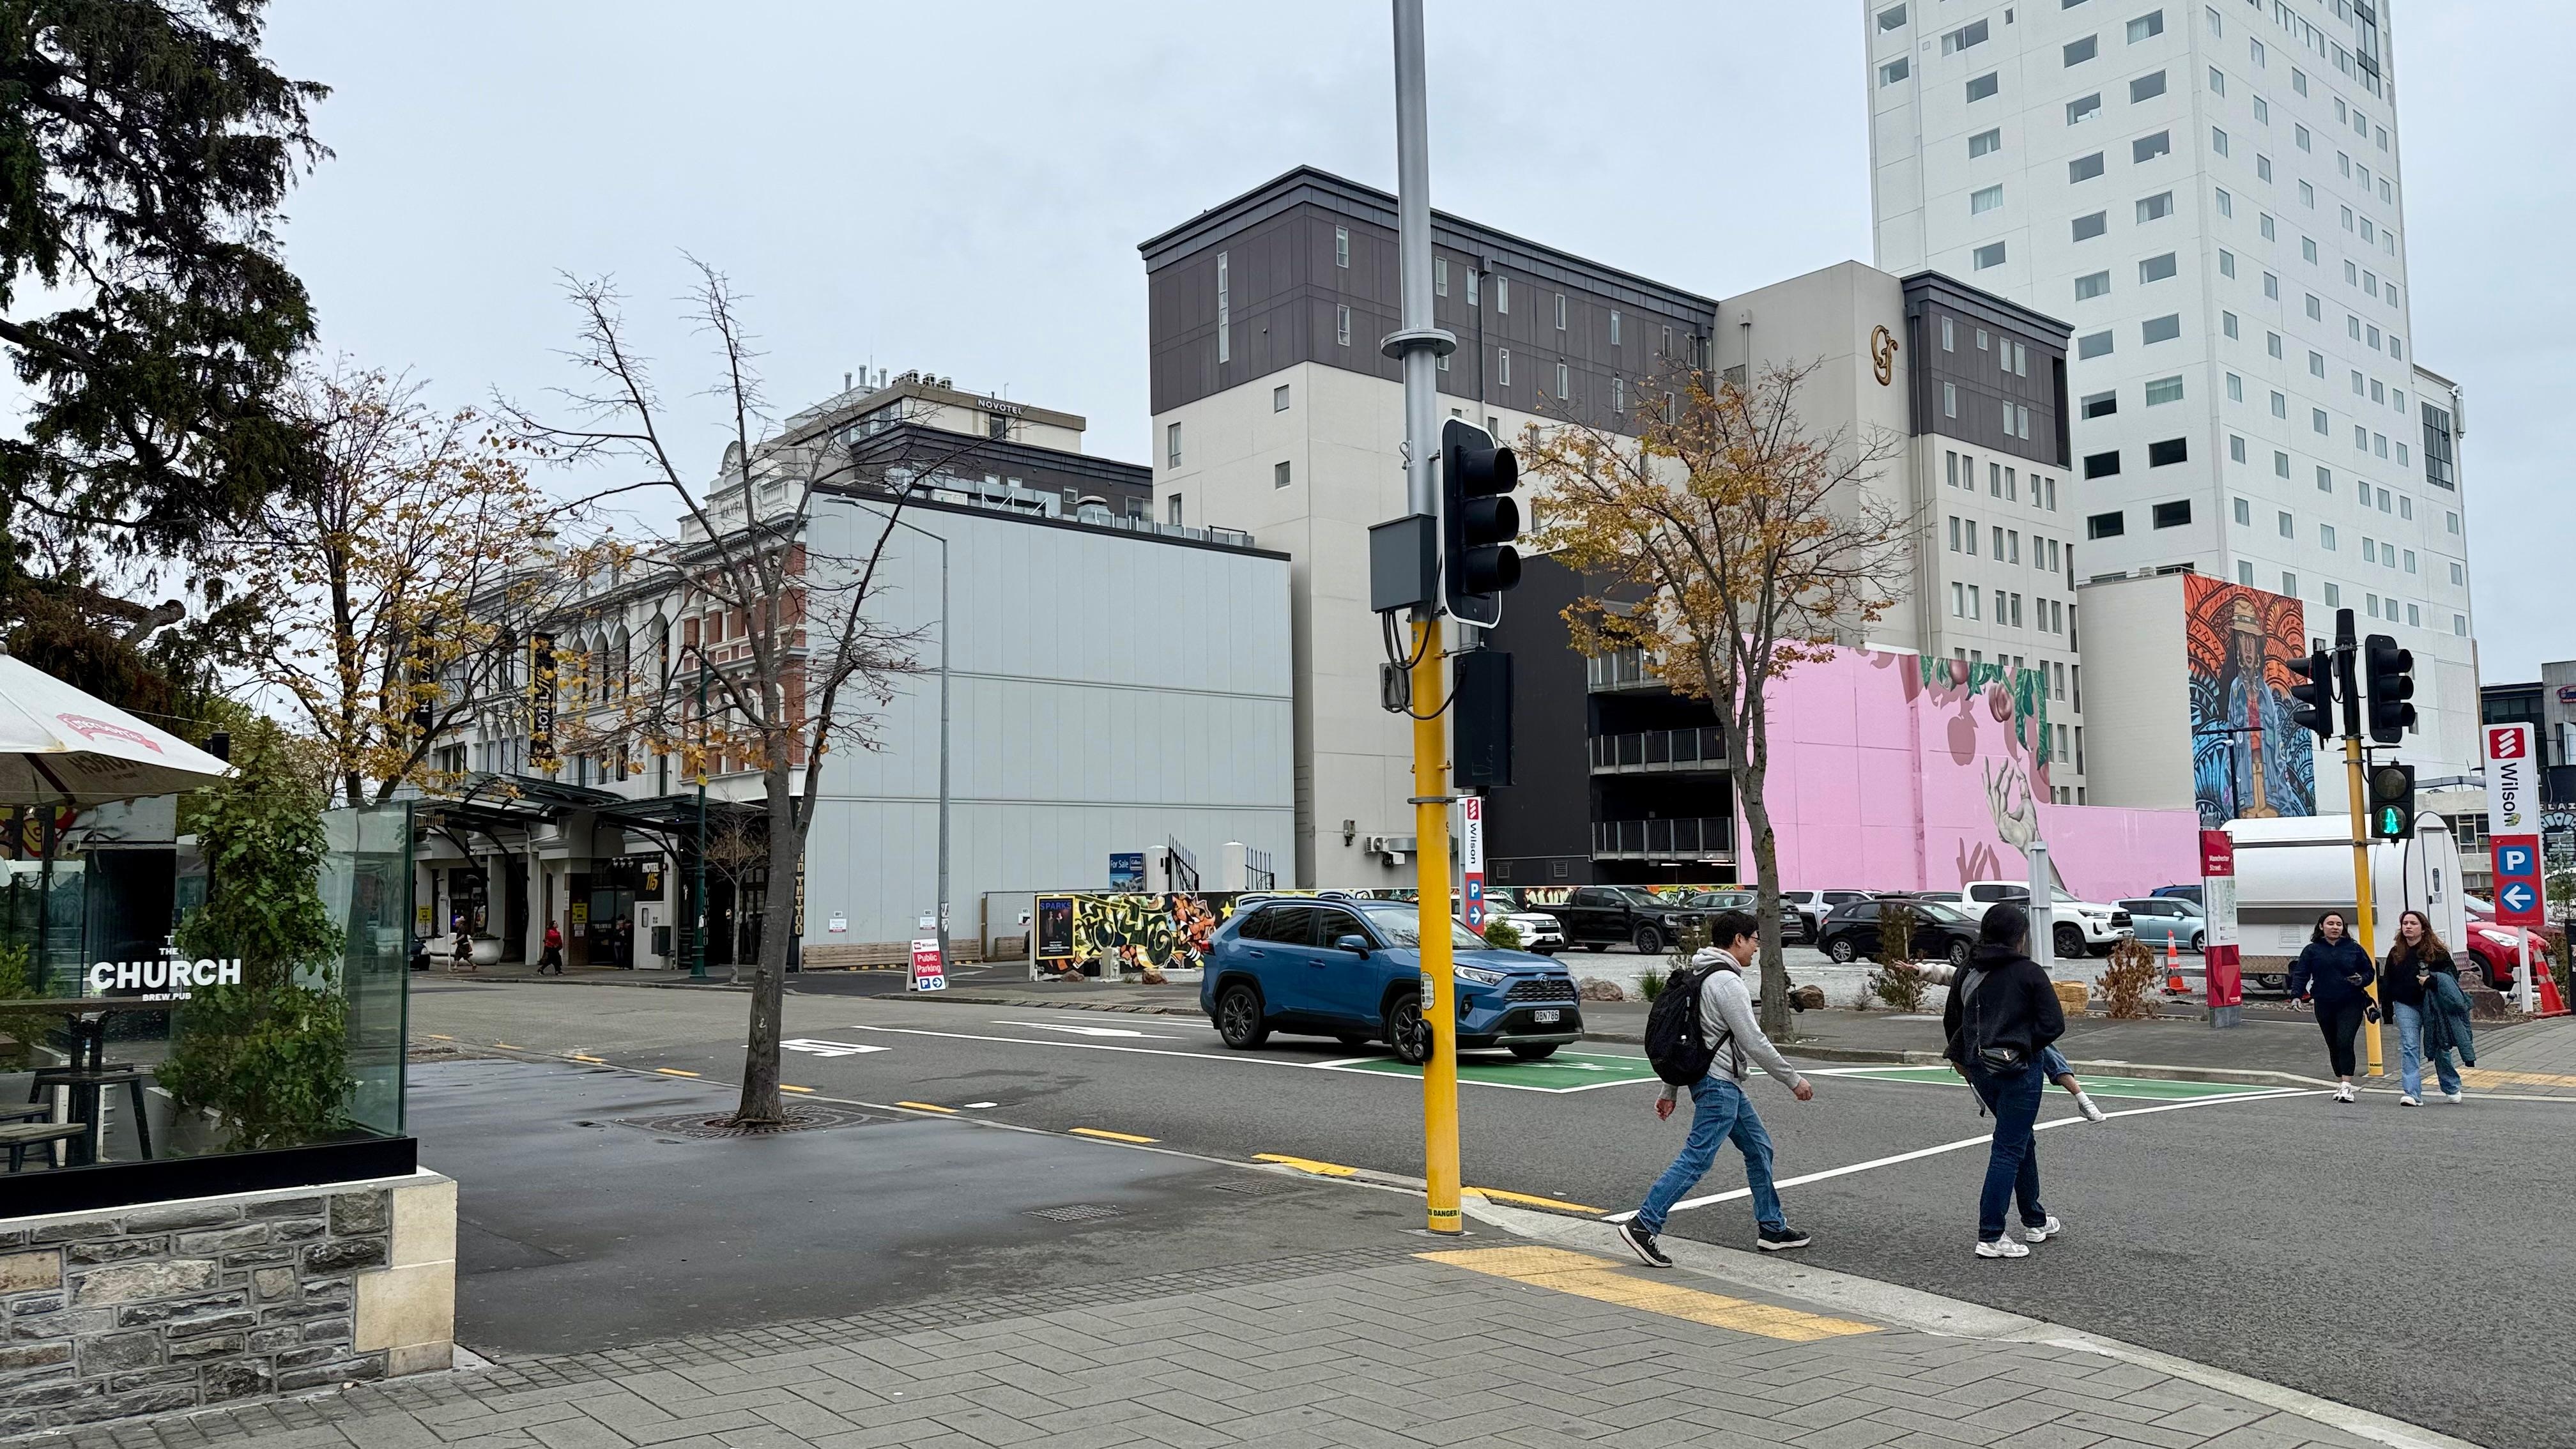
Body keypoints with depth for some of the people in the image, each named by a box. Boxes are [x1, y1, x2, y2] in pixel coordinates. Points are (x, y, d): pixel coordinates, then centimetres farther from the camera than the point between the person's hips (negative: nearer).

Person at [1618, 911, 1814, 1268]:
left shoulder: (1702, 977, 15)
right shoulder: (1727, 981, -16)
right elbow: (1754, 1042, -17)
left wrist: (1669, 1091, 19)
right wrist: (1794, 1080, -7)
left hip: (1725, 1084, 11)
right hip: (1718, 1083, -11)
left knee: (1759, 1149, 17)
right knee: (1697, 1159, -12)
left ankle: (1772, 1229, 24)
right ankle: (1643, 1225, -15)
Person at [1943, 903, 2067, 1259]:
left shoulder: (1969, 972, 6)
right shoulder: (2029, 973, -10)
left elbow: (1951, 1020, 14)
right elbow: (2054, 1024, -13)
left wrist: (1962, 1057, 26)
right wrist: (2025, 1045, 0)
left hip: (1980, 1069, 7)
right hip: (2017, 1068, -6)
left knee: (2023, 1139, 23)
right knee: (2010, 1149, -1)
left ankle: (2035, 1222, 34)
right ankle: (1990, 1237, -3)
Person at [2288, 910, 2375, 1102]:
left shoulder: (2354, 948, 5)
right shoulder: (2312, 950, 5)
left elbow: (2369, 972, 11)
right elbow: (2300, 974, 1)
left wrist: (2362, 980, -11)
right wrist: (2296, 995, -13)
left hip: (2351, 1004, -2)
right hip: (2324, 1005, 2)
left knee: (2345, 1042, -16)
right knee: (2333, 1047, 10)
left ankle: (2346, 1086, -15)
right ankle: (2341, 1084, 23)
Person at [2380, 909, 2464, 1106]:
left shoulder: (2437, 951, -1)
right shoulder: (2395, 954, 8)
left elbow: (2452, 974, -1)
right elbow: (2387, 983, 11)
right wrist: (2387, 1009, 6)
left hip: (2432, 1004, -2)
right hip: (2406, 1006, 2)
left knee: (2439, 1047, 8)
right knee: (2409, 1048, -9)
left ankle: (2452, 1088, 31)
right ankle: (2412, 1094, -14)